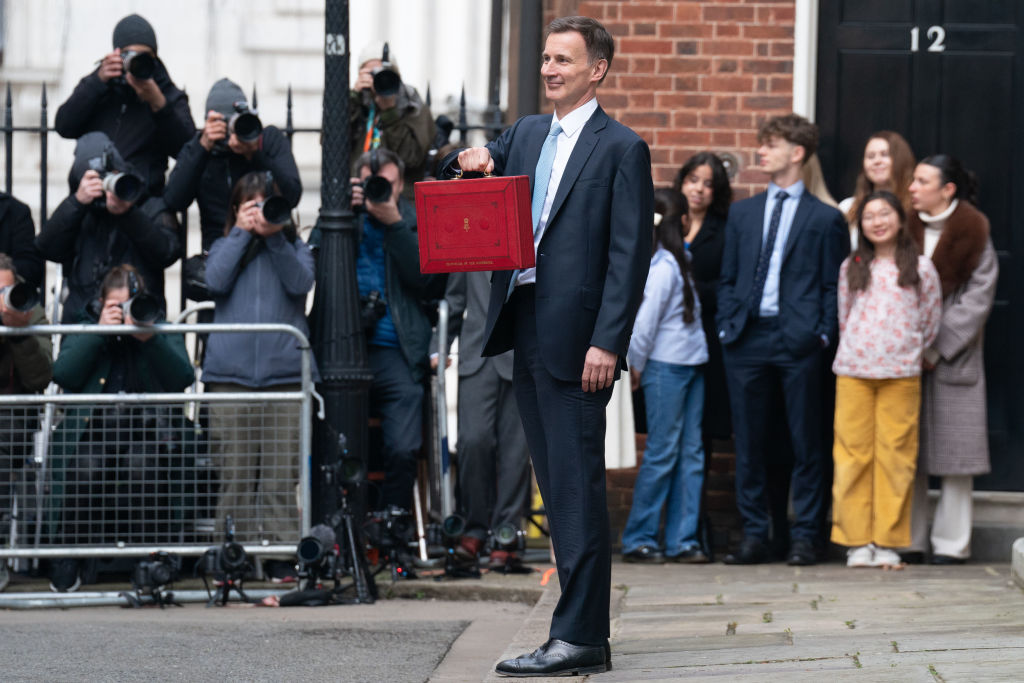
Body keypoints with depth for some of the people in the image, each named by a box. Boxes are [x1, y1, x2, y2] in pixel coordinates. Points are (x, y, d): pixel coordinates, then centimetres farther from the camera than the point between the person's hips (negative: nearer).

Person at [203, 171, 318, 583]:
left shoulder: (293, 247, 15)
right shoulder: (225, 247, 17)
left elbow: (301, 282, -4)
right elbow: (216, 280, -3)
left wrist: (274, 237, -9)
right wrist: (242, 233, 0)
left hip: (284, 370, 0)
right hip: (230, 372, 1)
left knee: (281, 472, -5)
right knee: (234, 472, -2)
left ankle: (281, 554, -2)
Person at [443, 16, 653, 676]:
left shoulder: (622, 148, -4)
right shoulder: (526, 134, 17)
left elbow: (630, 256, -9)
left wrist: (607, 343, -17)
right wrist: (470, 164, 0)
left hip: (576, 339, -7)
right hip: (525, 329, 7)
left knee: (577, 487, -8)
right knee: (557, 487, 9)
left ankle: (580, 636, -9)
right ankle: (583, 627, 14)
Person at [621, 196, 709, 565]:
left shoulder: (680, 262, 13)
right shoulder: (663, 266, -13)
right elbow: (645, 319, -12)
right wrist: (636, 366, -4)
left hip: (691, 365, 8)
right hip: (666, 366, -8)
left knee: (690, 453, 6)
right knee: (662, 452, -5)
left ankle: (681, 540, 8)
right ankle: (638, 539, 2)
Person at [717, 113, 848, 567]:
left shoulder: (825, 219, 5)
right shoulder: (742, 213, 17)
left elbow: (833, 285, 3)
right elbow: (728, 278, 17)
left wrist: (822, 334, -8)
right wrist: (727, 327, 5)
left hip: (798, 342, -3)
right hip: (747, 338, 3)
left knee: (805, 443, 0)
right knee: (749, 444, 4)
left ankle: (804, 537, 6)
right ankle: (754, 536, 10)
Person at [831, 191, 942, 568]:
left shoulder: (920, 268, 4)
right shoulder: (851, 268, 9)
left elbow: (931, 321, 10)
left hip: (901, 376, -1)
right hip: (853, 373, 1)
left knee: (895, 456, -2)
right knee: (853, 455, -1)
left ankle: (888, 541, 3)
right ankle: (856, 541, 3)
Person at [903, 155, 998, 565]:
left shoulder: (974, 234, -3)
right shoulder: (906, 230, 8)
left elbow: (977, 300, -5)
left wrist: (937, 348, -10)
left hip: (953, 358, -3)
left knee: (955, 452, -2)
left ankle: (951, 543, 2)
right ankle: (910, 541, 7)